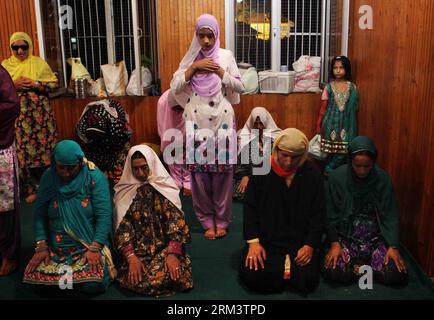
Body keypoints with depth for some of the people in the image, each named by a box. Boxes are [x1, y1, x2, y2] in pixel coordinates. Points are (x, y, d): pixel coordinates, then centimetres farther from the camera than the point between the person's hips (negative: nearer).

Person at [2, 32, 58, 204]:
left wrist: (36, 84, -14)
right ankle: (29, 189, 14)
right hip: (17, 116, 1)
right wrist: (14, 85, -13)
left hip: (39, 114, -1)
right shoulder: (5, 65, 7)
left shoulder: (38, 62, 3)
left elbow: (55, 83, 0)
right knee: (22, 151, 3)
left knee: (44, 148, 3)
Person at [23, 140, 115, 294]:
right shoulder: (48, 177, -3)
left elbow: (104, 215, -16)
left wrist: (95, 248, -23)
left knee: (93, 284, -23)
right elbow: (40, 213, -1)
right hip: (56, 246, 3)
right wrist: (41, 246, -10)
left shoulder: (95, 177, -13)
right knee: (35, 276, -18)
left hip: (90, 244, -3)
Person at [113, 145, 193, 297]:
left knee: (170, 277, -28)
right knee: (134, 280, -26)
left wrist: (172, 254, -21)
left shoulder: (166, 188, -1)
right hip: (137, 249, 1)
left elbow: (176, 223, -7)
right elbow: (122, 228, -3)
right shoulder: (124, 192, 2)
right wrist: (131, 257, -18)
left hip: (165, 246, -1)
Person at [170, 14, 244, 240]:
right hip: (197, 120, 1)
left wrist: (219, 71, -9)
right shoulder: (190, 58, 5)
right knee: (200, 170, 2)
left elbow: (240, 87, 2)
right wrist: (194, 67, -11)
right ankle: (207, 221, 17)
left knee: (222, 169, 2)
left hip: (222, 119, -1)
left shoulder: (226, 56, 4)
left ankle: (222, 220, 17)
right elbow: (174, 88, -3)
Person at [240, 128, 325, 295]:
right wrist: (253, 241, -10)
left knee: (308, 280, -22)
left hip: (300, 242, 0)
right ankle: (290, 271, 5)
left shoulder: (313, 174, -3)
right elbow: (250, 207, -1)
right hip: (265, 239, 0)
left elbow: (319, 214, 1)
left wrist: (311, 245, -10)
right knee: (250, 275, -21)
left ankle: (279, 269, 8)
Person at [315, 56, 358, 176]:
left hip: (345, 123, 1)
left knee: (343, 150, -2)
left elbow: (354, 109, 5)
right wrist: (318, 124, 1)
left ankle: (328, 170, 13)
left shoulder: (352, 87, 2)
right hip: (331, 122, -1)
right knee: (331, 151, 2)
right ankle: (329, 171, 19)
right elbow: (323, 107, 3)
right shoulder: (329, 87, 0)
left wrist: (354, 127, 5)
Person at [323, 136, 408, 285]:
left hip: (375, 238, 2)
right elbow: (331, 215, -3)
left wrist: (393, 246, -11)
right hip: (345, 236, -1)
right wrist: (334, 243, -13)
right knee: (334, 272, -27)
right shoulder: (337, 177, -9)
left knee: (396, 274, -21)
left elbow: (390, 215, -1)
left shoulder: (383, 179, -4)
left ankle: (360, 265, 6)